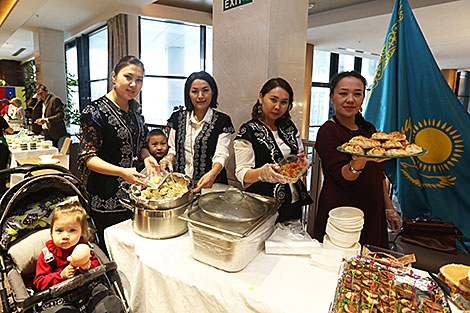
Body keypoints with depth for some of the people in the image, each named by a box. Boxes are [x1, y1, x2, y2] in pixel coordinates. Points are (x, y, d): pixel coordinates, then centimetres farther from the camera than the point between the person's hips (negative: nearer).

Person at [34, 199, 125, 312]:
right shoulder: (47, 255, 0)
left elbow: (95, 263, 16)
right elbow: (39, 283, 0)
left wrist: (88, 266, -9)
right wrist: (61, 275, -16)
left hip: (88, 287, 1)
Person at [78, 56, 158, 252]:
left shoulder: (133, 108, 7)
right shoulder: (95, 111, -14)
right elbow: (87, 157, -16)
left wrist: (146, 156, -3)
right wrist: (122, 172, -31)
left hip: (134, 192, 7)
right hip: (107, 198, -6)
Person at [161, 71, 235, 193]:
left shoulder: (222, 121, -1)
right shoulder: (178, 118, 10)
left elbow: (221, 156, -9)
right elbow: (173, 148, 17)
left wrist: (212, 174, -29)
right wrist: (169, 158, -6)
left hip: (210, 184, -3)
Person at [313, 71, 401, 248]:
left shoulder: (369, 129, 10)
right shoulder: (328, 131, -11)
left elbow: (378, 175, 17)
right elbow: (342, 177, -20)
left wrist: (389, 209, 17)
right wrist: (360, 160, -39)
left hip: (373, 214, 7)